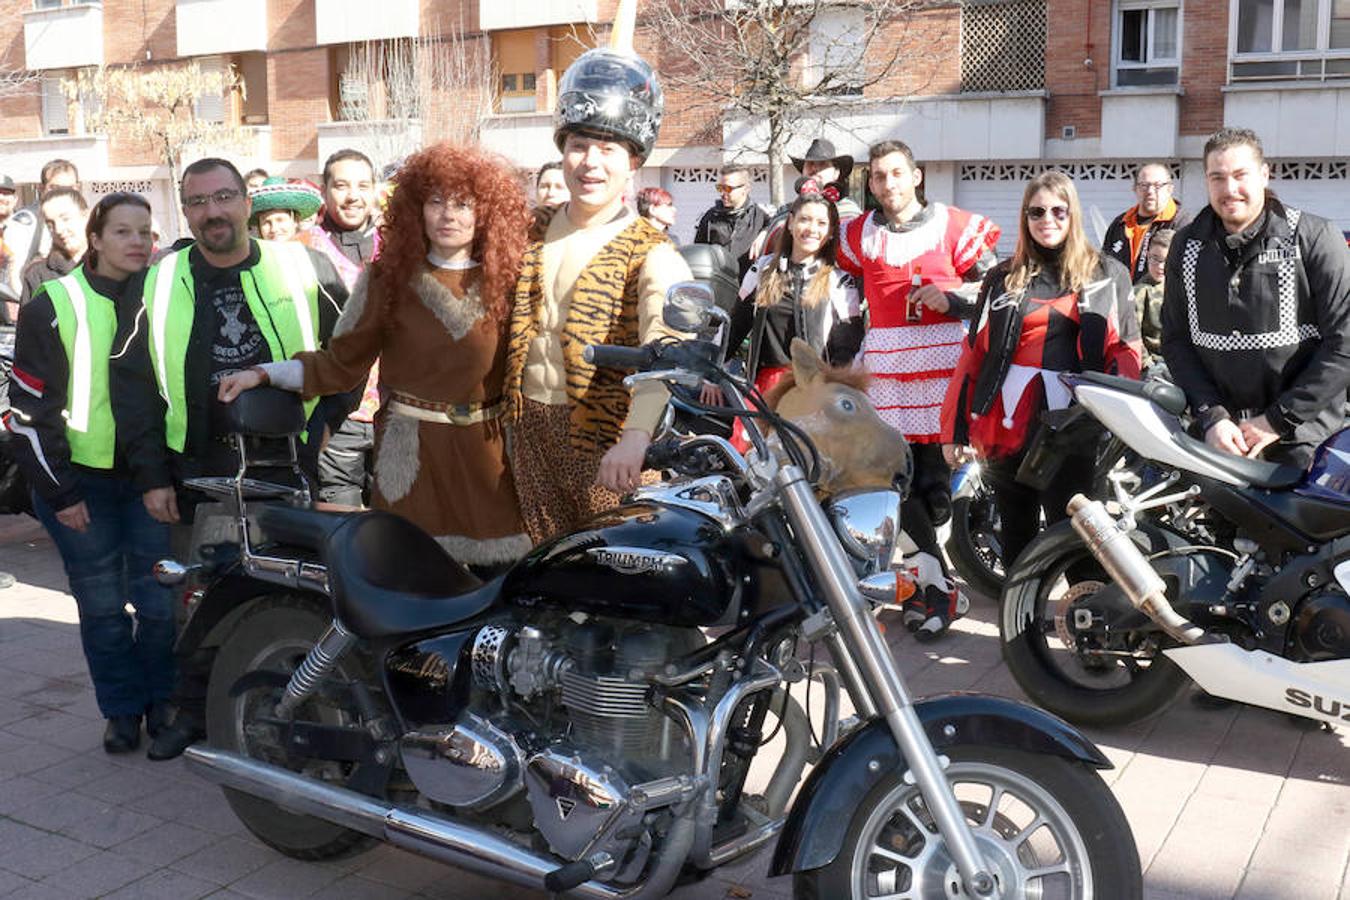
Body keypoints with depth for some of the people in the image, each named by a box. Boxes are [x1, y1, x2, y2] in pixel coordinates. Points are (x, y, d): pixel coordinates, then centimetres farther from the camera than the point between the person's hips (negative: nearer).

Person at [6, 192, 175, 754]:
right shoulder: (55, 306, -2)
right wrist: (58, 491, -8)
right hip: (81, 479, -2)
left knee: (161, 601, 2)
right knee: (102, 607, 5)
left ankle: (161, 700, 22)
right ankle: (122, 709, 21)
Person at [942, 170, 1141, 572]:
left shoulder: (1107, 274, 9)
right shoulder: (1002, 278, 12)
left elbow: (1125, 346, 6)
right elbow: (973, 354, 9)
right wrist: (954, 430, 3)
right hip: (1007, 427, 2)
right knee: (1016, 540, 12)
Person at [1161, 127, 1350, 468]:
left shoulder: (1315, 238, -5)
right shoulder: (1187, 245, 7)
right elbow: (1176, 339, 6)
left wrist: (1279, 420, -11)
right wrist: (1211, 417, -6)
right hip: (1219, 434, 3)